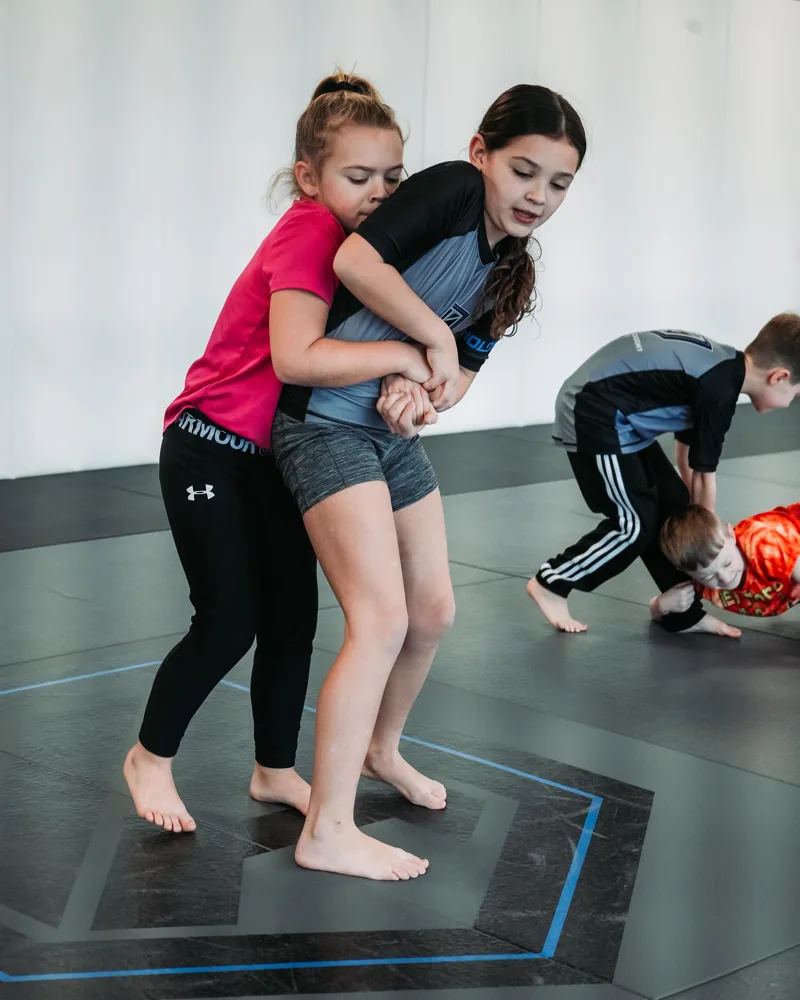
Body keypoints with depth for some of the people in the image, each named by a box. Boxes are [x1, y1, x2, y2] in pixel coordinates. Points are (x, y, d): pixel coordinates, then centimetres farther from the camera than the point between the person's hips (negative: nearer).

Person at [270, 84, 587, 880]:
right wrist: (436, 340, -18)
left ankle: (379, 747, 42)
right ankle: (327, 833, -9)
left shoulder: (506, 269, 9)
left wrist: (425, 384, -14)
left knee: (433, 612, 17)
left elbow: (461, 374, 9)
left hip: (396, 431, 9)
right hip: (327, 424, -9)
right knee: (382, 621, -15)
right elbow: (356, 259, -28)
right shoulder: (453, 189, -16)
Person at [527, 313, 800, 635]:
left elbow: (686, 448, 18)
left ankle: (683, 613, 19)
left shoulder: (722, 362, 6)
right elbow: (704, 475, -10)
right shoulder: (719, 389, -21)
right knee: (635, 524, -6)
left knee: (671, 505, 9)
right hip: (594, 417, -9)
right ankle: (551, 583, 8)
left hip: (609, 414, 10)